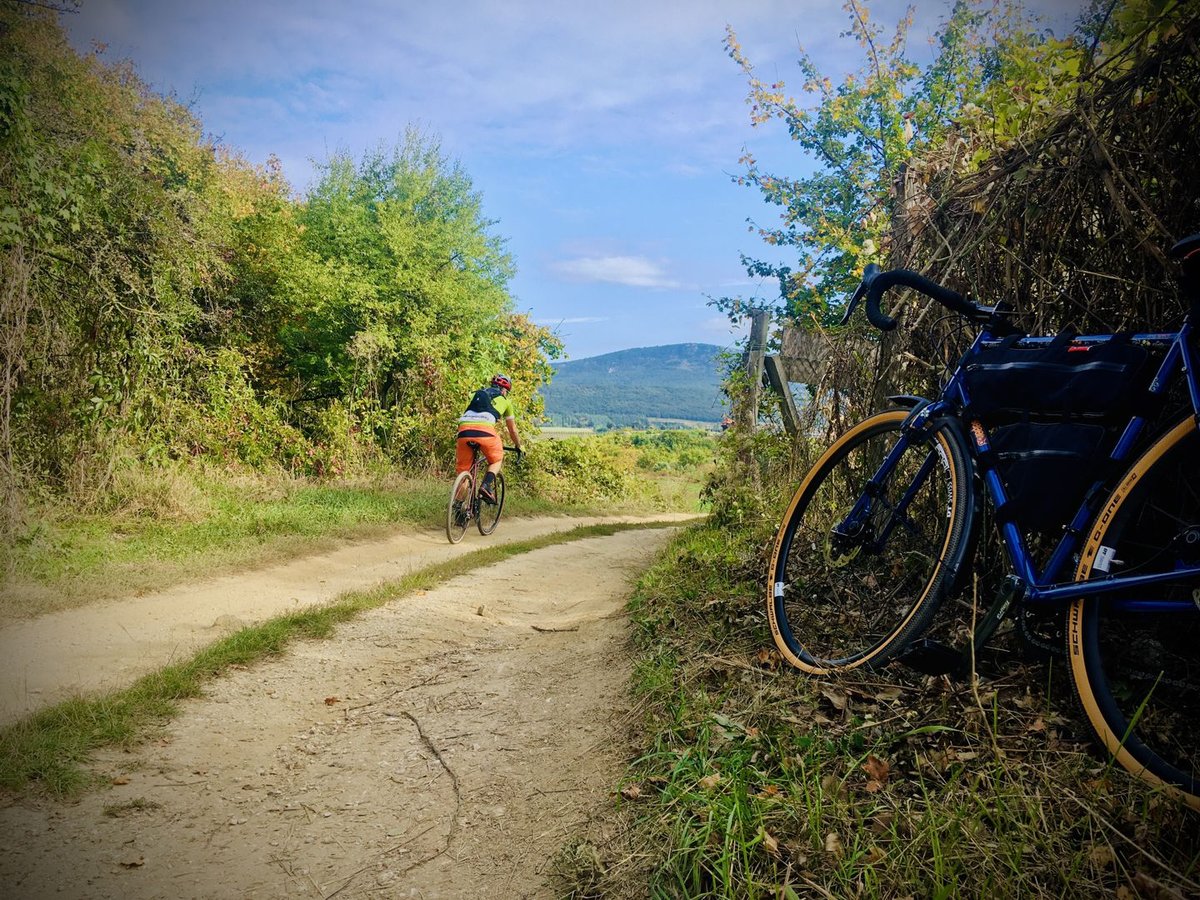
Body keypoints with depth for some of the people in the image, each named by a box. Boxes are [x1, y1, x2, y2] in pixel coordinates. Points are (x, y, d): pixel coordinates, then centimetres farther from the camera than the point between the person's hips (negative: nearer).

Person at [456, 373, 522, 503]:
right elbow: (512, 429, 36)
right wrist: (518, 446, 51)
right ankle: (487, 485, -4)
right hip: (484, 429, -3)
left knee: (462, 471, 12)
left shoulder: (476, 394, 35)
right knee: (497, 460, 21)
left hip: (464, 428, 3)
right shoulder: (505, 400, 27)